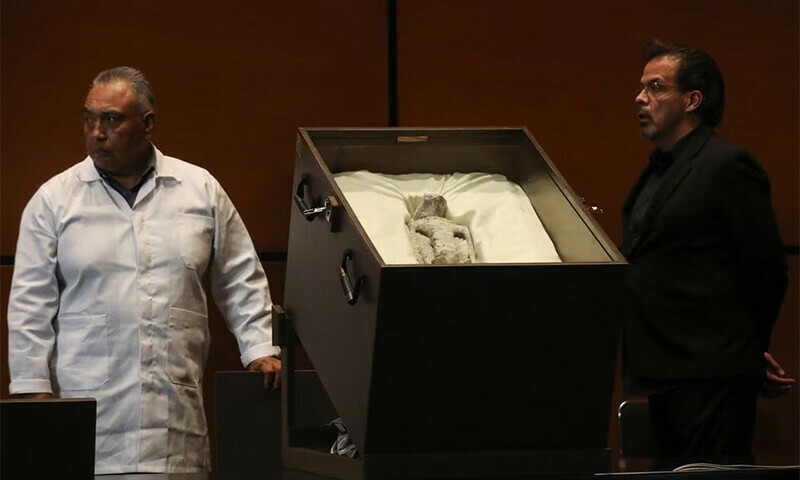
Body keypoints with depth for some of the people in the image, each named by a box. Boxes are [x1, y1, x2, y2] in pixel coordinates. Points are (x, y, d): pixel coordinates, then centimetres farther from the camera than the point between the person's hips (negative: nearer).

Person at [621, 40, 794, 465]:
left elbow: (767, 271, -10)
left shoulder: (727, 166, -11)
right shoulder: (659, 169, 18)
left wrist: (748, 347, 4)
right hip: (659, 376, 9)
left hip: (709, 381, -9)